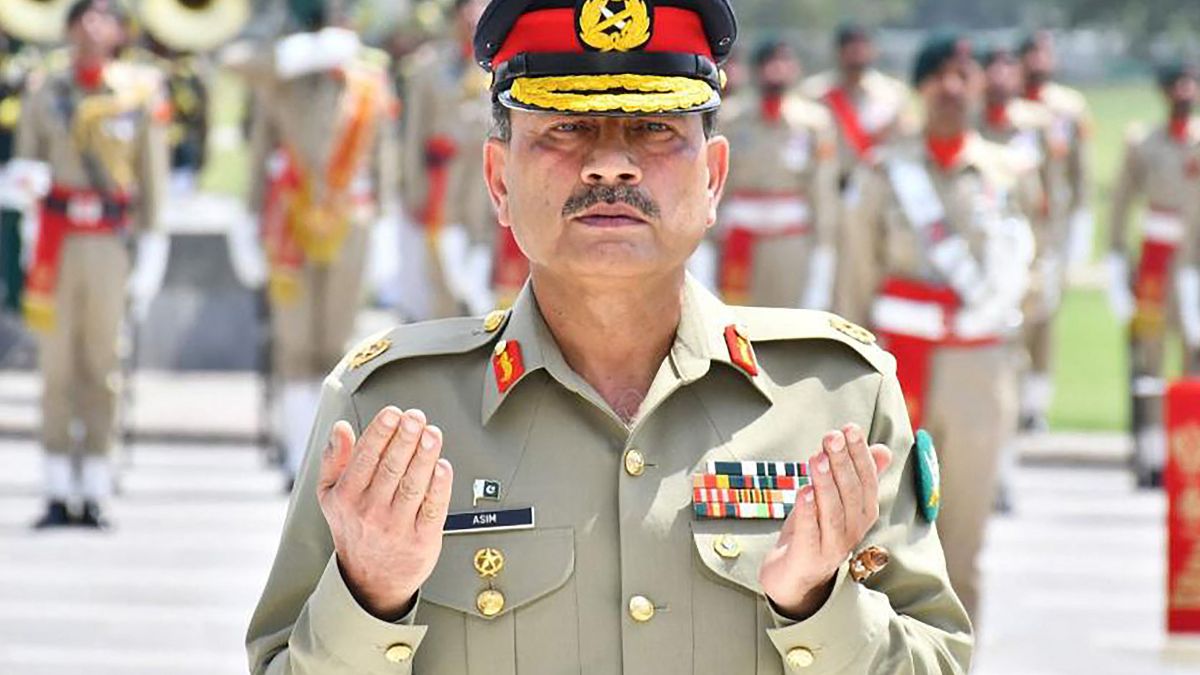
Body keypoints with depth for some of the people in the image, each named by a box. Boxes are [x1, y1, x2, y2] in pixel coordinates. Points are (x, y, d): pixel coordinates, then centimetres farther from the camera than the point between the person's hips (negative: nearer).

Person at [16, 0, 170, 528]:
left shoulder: (142, 93, 3)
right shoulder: (44, 94, 7)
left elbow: (153, 182, 4)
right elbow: (25, 165, 15)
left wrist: (151, 256, 1)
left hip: (110, 245, -1)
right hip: (56, 242, 1)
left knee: (101, 369, 1)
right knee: (57, 369, 1)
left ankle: (96, 494, 5)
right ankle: (57, 494, 5)